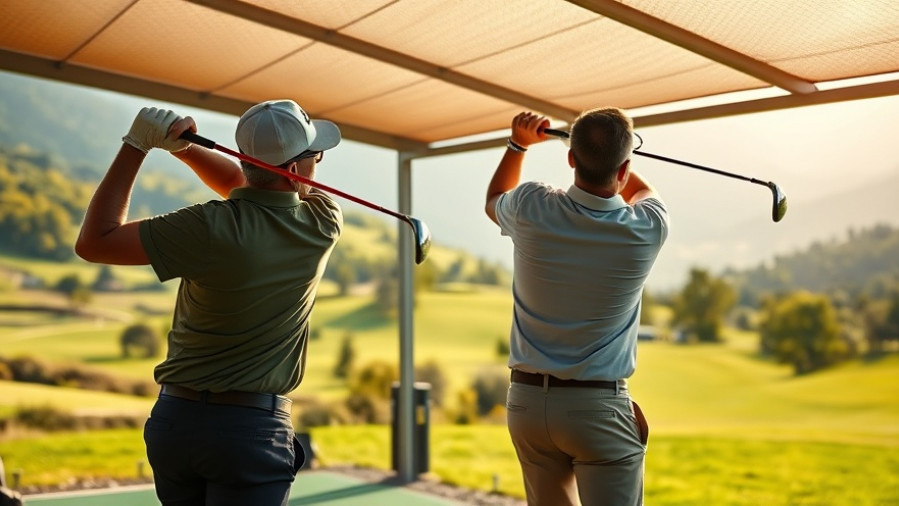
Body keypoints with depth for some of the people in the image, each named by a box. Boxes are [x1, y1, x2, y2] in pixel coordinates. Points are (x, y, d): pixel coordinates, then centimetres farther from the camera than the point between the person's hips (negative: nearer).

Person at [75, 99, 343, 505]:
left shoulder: (210, 228, -17)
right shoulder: (323, 225, -7)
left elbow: (94, 241, -7)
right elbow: (241, 184, 11)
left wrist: (136, 145, -6)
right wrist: (183, 146, -3)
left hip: (173, 421, 1)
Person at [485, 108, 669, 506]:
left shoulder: (532, 209, -9)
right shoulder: (647, 229, -10)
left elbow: (493, 200, 18)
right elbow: (643, 194, 18)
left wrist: (518, 143, 26)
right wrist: (613, 152, 29)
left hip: (526, 402, 3)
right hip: (600, 408, -3)